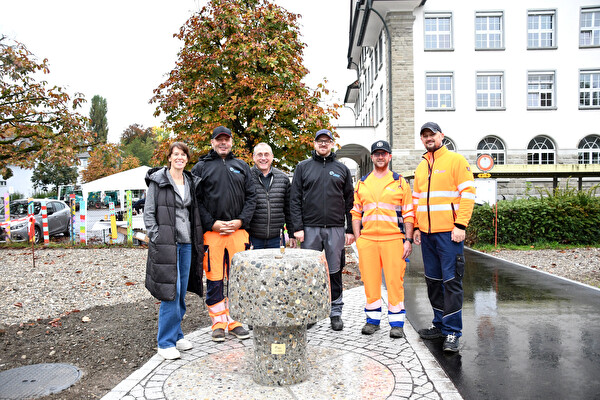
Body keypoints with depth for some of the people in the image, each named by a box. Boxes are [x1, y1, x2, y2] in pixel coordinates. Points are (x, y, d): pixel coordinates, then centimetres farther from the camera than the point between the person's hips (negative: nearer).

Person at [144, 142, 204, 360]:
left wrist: (196, 240, 10)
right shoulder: (158, 181, -2)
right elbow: (149, 214, -4)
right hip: (166, 243, -5)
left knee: (182, 291, 11)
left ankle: (176, 334, 25)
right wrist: (157, 239, -12)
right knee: (171, 292, -8)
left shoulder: (191, 182, 13)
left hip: (187, 243, 6)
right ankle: (166, 342, 4)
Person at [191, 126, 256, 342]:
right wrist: (212, 223, -10)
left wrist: (241, 221, -4)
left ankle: (235, 320, 21)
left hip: (238, 230, 2)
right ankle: (218, 323, 16)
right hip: (212, 232, -2)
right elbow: (196, 200, 0)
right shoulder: (201, 167, 7)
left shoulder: (242, 166, 15)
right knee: (215, 279, 2)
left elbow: (251, 197, 10)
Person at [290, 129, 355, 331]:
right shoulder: (303, 167, 9)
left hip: (336, 229, 1)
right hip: (310, 228, 0)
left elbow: (350, 201, 10)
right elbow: (295, 199, 4)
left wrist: (350, 229, 3)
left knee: (335, 272, 6)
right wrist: (298, 227, -6)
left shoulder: (342, 169, 12)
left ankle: (336, 312, 17)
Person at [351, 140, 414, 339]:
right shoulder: (362, 183, 13)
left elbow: (408, 214, 5)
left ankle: (397, 323, 10)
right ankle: (373, 319, 20)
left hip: (393, 239, -2)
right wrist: (357, 239, 6)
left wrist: (408, 240, -3)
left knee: (395, 280, -1)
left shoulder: (400, 182, 8)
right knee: (370, 280, 6)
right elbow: (356, 214, 14)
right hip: (367, 240, 2)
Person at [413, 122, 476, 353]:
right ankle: (440, 325, 24)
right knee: (433, 280, 12)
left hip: (448, 232, -6)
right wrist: (416, 227, 13)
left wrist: (461, 225, -15)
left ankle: (452, 332, 5)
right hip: (427, 233, 7)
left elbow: (467, 193, -8)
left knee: (451, 281, -3)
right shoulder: (421, 167, 17)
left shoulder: (456, 160, -2)